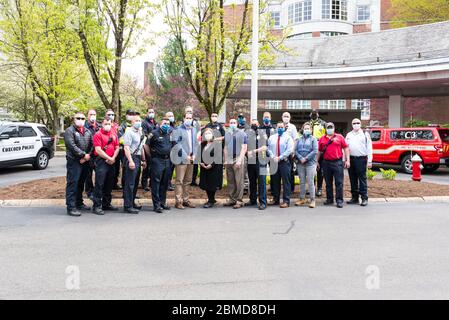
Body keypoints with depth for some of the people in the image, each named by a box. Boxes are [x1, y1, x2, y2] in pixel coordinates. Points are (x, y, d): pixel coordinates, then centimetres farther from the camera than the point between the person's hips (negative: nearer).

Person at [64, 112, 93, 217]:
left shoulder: (87, 132, 16)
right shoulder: (69, 131, -5)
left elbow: (91, 145, 9)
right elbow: (72, 146, -15)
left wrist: (87, 156, -7)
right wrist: (84, 155, -16)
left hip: (85, 162, 7)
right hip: (74, 161, -6)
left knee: (81, 183, 15)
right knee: (72, 184, -7)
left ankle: (79, 203, 27)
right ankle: (71, 207, -6)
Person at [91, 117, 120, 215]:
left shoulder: (114, 134, 14)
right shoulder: (98, 134, -5)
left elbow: (117, 148, 12)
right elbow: (98, 150, -12)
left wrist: (113, 158, -4)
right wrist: (108, 158, -11)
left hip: (111, 162, 6)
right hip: (101, 161, -6)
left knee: (109, 184, 13)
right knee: (99, 184, -7)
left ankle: (107, 204, 23)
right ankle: (97, 206, -3)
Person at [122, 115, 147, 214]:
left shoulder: (140, 132, 18)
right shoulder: (129, 132, -8)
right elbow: (126, 147, -16)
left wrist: (144, 160, 21)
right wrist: (130, 161, -23)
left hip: (138, 159, 9)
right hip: (132, 158, -9)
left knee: (135, 183, 14)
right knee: (130, 184, -6)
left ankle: (132, 203, 24)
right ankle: (128, 206, -2)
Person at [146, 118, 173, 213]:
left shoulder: (170, 134, 13)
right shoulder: (154, 133, -4)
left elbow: (173, 146, 23)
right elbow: (146, 146, -3)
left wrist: (170, 155, 14)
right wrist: (152, 156, -1)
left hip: (167, 161, 6)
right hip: (157, 161, -6)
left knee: (165, 183, 11)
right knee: (156, 183, -3)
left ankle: (163, 202, 22)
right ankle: (156, 205, 0)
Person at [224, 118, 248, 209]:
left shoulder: (242, 133, 2)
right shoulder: (227, 134, 17)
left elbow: (244, 148, -4)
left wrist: (239, 160, -12)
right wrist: (225, 160, 10)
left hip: (238, 160, -5)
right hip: (229, 160, 5)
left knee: (239, 181, -6)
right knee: (230, 181, 6)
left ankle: (239, 201, -2)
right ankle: (232, 199, 12)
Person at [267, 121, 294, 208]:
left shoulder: (288, 137, 0)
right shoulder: (272, 137, 13)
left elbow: (289, 150, -10)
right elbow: (268, 149, 7)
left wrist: (280, 157, -15)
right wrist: (273, 157, -9)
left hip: (284, 162, -4)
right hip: (274, 162, 4)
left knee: (286, 182, -3)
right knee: (275, 182, 10)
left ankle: (286, 201, 0)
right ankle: (275, 199, 20)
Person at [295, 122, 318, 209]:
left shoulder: (313, 139, 2)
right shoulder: (299, 139, 11)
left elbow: (315, 151, -7)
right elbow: (296, 150, 5)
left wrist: (306, 158, -12)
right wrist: (300, 158, -10)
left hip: (310, 163, -4)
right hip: (300, 163, 4)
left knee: (310, 182, -4)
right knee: (302, 182, 10)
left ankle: (312, 200, 2)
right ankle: (302, 199, 19)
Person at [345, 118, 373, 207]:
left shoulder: (365, 134, 4)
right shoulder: (349, 135, 15)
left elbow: (369, 148, 0)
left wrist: (369, 161, -7)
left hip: (361, 159, -4)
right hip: (351, 159, 4)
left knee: (362, 179, -4)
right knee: (353, 179, 9)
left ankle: (364, 198, 2)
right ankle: (355, 198, 18)